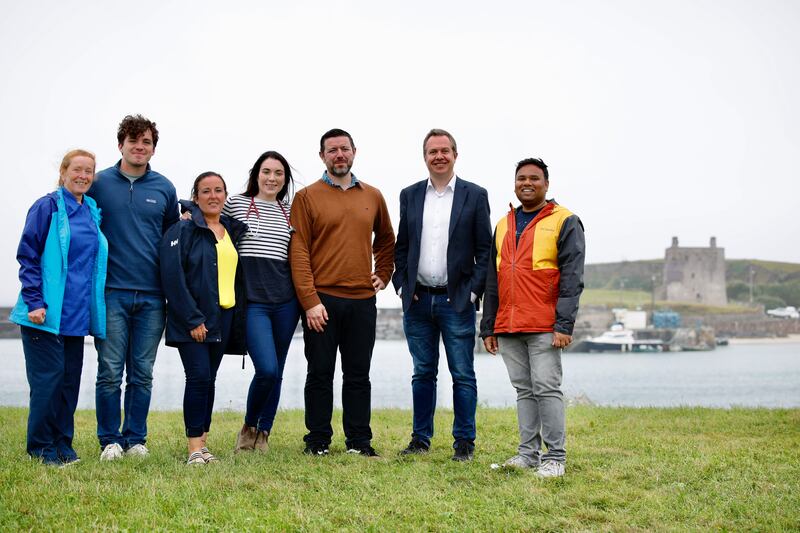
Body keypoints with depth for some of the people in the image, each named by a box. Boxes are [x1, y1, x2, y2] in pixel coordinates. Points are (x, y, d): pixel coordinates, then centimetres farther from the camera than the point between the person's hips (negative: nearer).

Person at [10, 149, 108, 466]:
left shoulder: (93, 213, 13)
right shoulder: (47, 207, -4)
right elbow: (27, 256, -7)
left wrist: (93, 308, 12)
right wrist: (35, 303, -15)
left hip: (77, 316, 6)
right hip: (47, 313, -6)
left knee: (70, 378, 8)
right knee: (48, 379, -3)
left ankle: (63, 444, 18)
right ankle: (41, 447, 9)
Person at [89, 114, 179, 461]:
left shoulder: (164, 188, 9)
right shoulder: (99, 183, 3)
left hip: (152, 296, 2)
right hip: (112, 292, -2)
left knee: (142, 374, 7)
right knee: (110, 372, -1)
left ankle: (136, 438, 16)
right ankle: (110, 440, 10)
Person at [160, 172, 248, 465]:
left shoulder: (233, 231, 14)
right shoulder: (183, 230, -6)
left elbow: (238, 275, 19)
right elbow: (173, 276, -13)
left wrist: (238, 318, 10)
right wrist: (193, 319, -16)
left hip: (223, 317, 6)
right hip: (192, 319, -6)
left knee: (209, 379, 9)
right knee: (199, 377, -11)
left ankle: (202, 443, 15)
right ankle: (195, 448, -7)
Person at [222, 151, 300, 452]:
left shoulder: (290, 212, 13)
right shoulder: (235, 204, 5)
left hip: (285, 301, 4)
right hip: (252, 300, -3)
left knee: (276, 372, 8)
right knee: (267, 369, -15)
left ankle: (262, 434, 24)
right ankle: (248, 427, 10)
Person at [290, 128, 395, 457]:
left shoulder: (372, 196, 12)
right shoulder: (307, 197, 0)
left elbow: (386, 240, 27)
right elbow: (298, 251, -5)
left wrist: (383, 275, 12)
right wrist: (310, 300, -13)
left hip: (362, 300, 3)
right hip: (322, 300, -3)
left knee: (358, 375, 7)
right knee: (320, 374, 3)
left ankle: (359, 442, 14)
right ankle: (317, 442, 12)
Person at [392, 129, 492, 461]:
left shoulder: (475, 195, 1)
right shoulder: (409, 195, 10)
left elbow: (485, 250, 0)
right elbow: (401, 247, 13)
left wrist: (473, 291, -8)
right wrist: (402, 286, 2)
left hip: (457, 301, -3)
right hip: (418, 300, 3)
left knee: (463, 375, 2)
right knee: (423, 373, 11)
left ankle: (464, 442, 10)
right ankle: (421, 438, 19)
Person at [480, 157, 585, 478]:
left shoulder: (564, 222, 0)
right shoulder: (504, 225, 17)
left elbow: (571, 278, -7)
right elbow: (492, 280, 18)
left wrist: (564, 325, -15)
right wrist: (488, 326, 14)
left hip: (544, 327, -5)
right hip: (508, 328, 6)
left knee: (547, 388, -6)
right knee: (524, 390, 9)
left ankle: (555, 456, -1)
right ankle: (528, 452, 14)